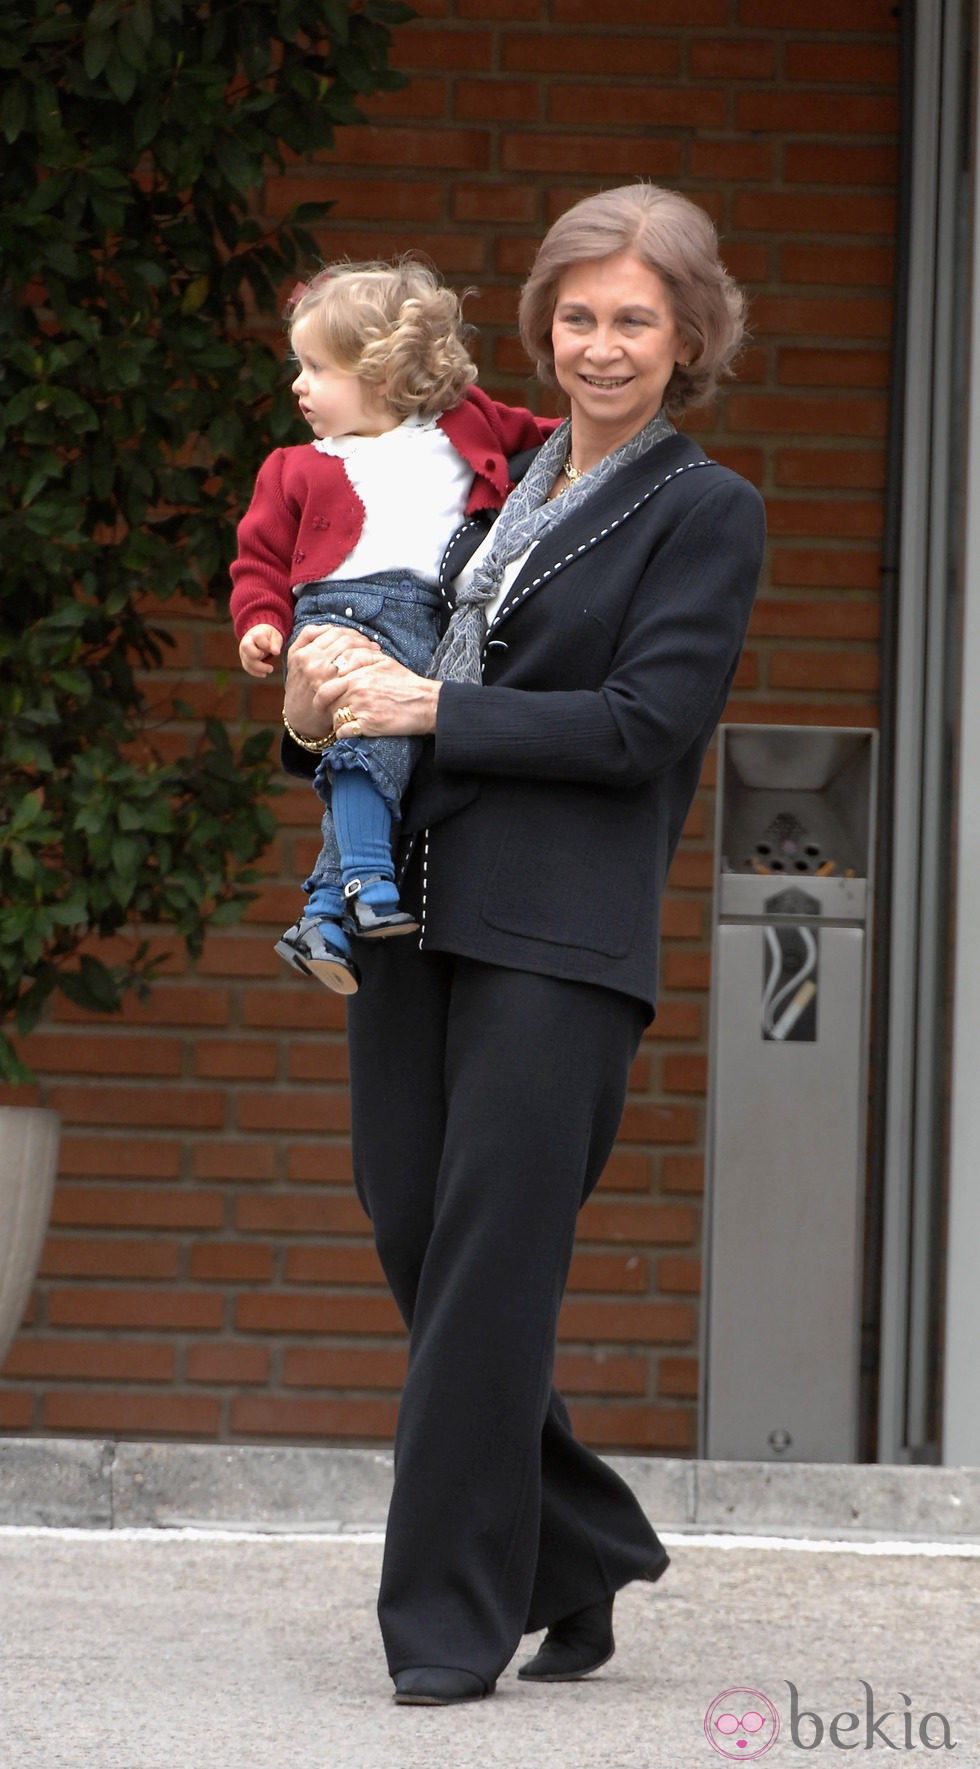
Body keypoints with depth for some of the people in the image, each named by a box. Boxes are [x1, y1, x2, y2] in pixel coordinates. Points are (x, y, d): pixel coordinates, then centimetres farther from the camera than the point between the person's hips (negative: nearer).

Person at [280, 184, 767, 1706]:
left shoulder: (708, 514, 0)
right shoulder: (498, 480, 18)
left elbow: (643, 726, -10)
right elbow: (409, 652, 22)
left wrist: (428, 706, -13)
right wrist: (321, 707, -1)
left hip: (560, 945, -6)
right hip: (414, 918, 6)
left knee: (489, 1269, -8)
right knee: (417, 1251, 6)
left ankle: (454, 1623, -1)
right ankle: (582, 1560, 21)